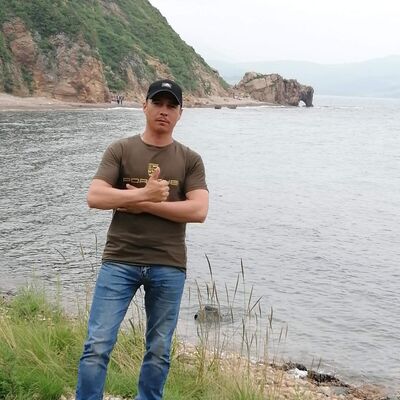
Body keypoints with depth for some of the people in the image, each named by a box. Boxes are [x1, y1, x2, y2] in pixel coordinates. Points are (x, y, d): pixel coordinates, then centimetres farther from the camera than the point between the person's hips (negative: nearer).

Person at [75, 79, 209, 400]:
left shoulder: (190, 160, 6)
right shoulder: (120, 151, 4)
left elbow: (199, 211, -7)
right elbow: (95, 197, -8)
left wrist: (143, 204, -10)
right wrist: (144, 193, -15)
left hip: (168, 266, 1)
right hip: (119, 261, -1)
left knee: (159, 351, 10)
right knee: (98, 346, -4)